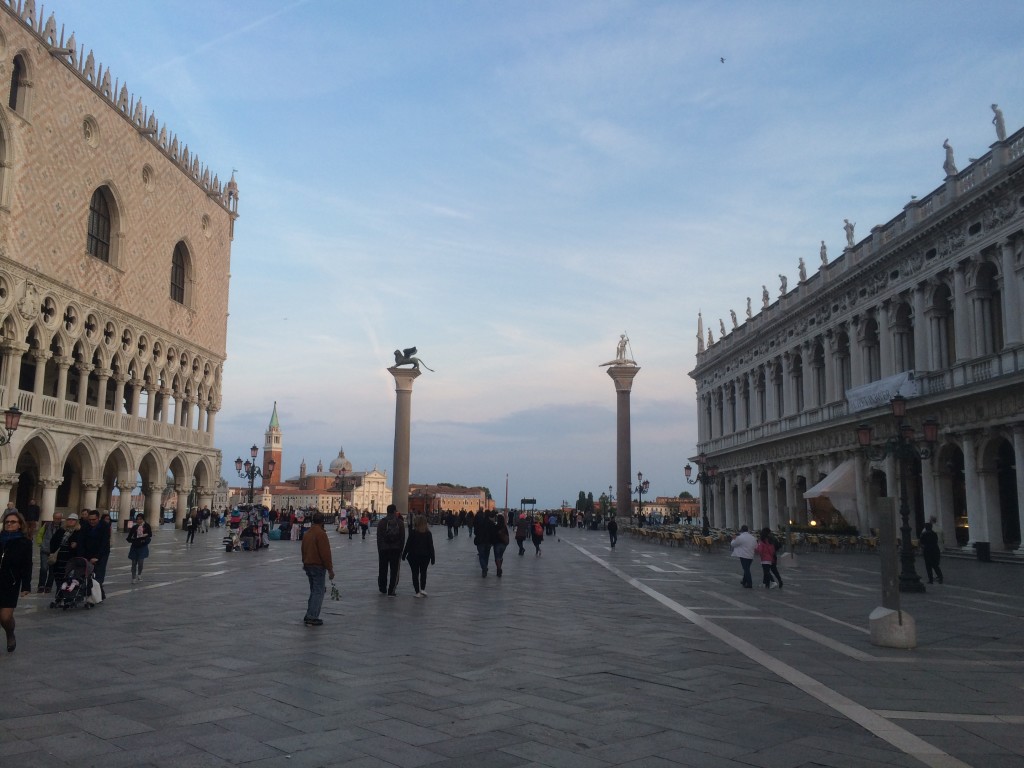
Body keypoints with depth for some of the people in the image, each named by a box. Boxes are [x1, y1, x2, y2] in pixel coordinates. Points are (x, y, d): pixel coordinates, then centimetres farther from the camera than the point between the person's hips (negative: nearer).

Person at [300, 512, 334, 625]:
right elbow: (325, 553, -20)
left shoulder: (307, 533, 11)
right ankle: (312, 618, -6)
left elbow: (303, 551, 19)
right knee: (319, 592, -4)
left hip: (308, 565, 9)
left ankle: (309, 616, 18)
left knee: (314, 591, 17)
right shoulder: (321, 533, -17)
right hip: (318, 566, -9)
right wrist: (330, 569, -16)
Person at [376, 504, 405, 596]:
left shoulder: (381, 522, -1)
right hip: (396, 549, 0)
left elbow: (379, 538, -1)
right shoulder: (400, 523, 1)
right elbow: (402, 538, 2)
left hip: (384, 549, 0)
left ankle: (383, 589, 24)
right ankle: (391, 591, -1)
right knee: (394, 571, 3)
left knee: (383, 570, 14)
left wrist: (379, 550, 5)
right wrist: (401, 549, 8)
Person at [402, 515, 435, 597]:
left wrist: (404, 555, 0)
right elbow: (431, 546, -1)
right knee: (423, 573, 19)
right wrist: (432, 558, 4)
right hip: (425, 556, 2)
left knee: (415, 574, 6)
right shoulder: (428, 533, -2)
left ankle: (418, 592, 5)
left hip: (414, 556, -2)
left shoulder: (413, 532, -10)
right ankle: (423, 589, 7)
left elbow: (408, 545, -9)